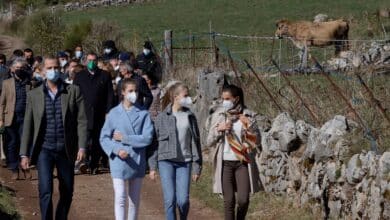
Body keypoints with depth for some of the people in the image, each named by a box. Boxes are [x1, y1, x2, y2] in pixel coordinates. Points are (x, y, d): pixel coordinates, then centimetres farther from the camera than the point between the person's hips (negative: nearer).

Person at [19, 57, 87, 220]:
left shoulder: (74, 92, 2)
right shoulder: (34, 95, 4)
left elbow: (81, 121, -1)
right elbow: (28, 126, 5)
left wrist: (82, 147, -11)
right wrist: (24, 154, 1)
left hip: (66, 150, 1)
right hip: (44, 150, -1)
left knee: (67, 193, 9)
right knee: (45, 191, -13)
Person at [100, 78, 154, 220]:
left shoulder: (143, 114, -1)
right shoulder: (114, 113, -2)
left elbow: (147, 138, -9)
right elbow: (104, 138, -1)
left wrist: (124, 138, -13)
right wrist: (116, 150, -17)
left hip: (137, 162, 2)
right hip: (119, 162, -2)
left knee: (135, 200, 12)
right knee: (120, 198, -8)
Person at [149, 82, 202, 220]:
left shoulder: (190, 117, 7)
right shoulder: (162, 117, 1)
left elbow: (195, 142, 9)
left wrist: (197, 167, 6)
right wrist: (152, 166, 0)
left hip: (184, 162, 1)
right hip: (166, 161, -1)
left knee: (183, 200, -6)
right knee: (170, 199, -7)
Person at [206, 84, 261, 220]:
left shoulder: (247, 115, 1)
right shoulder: (219, 115, 3)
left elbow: (256, 142, 1)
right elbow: (209, 142, 5)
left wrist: (250, 126, -13)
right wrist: (218, 130, -12)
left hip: (243, 163, -1)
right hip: (225, 163, 1)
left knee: (243, 200, -7)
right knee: (229, 201, -2)